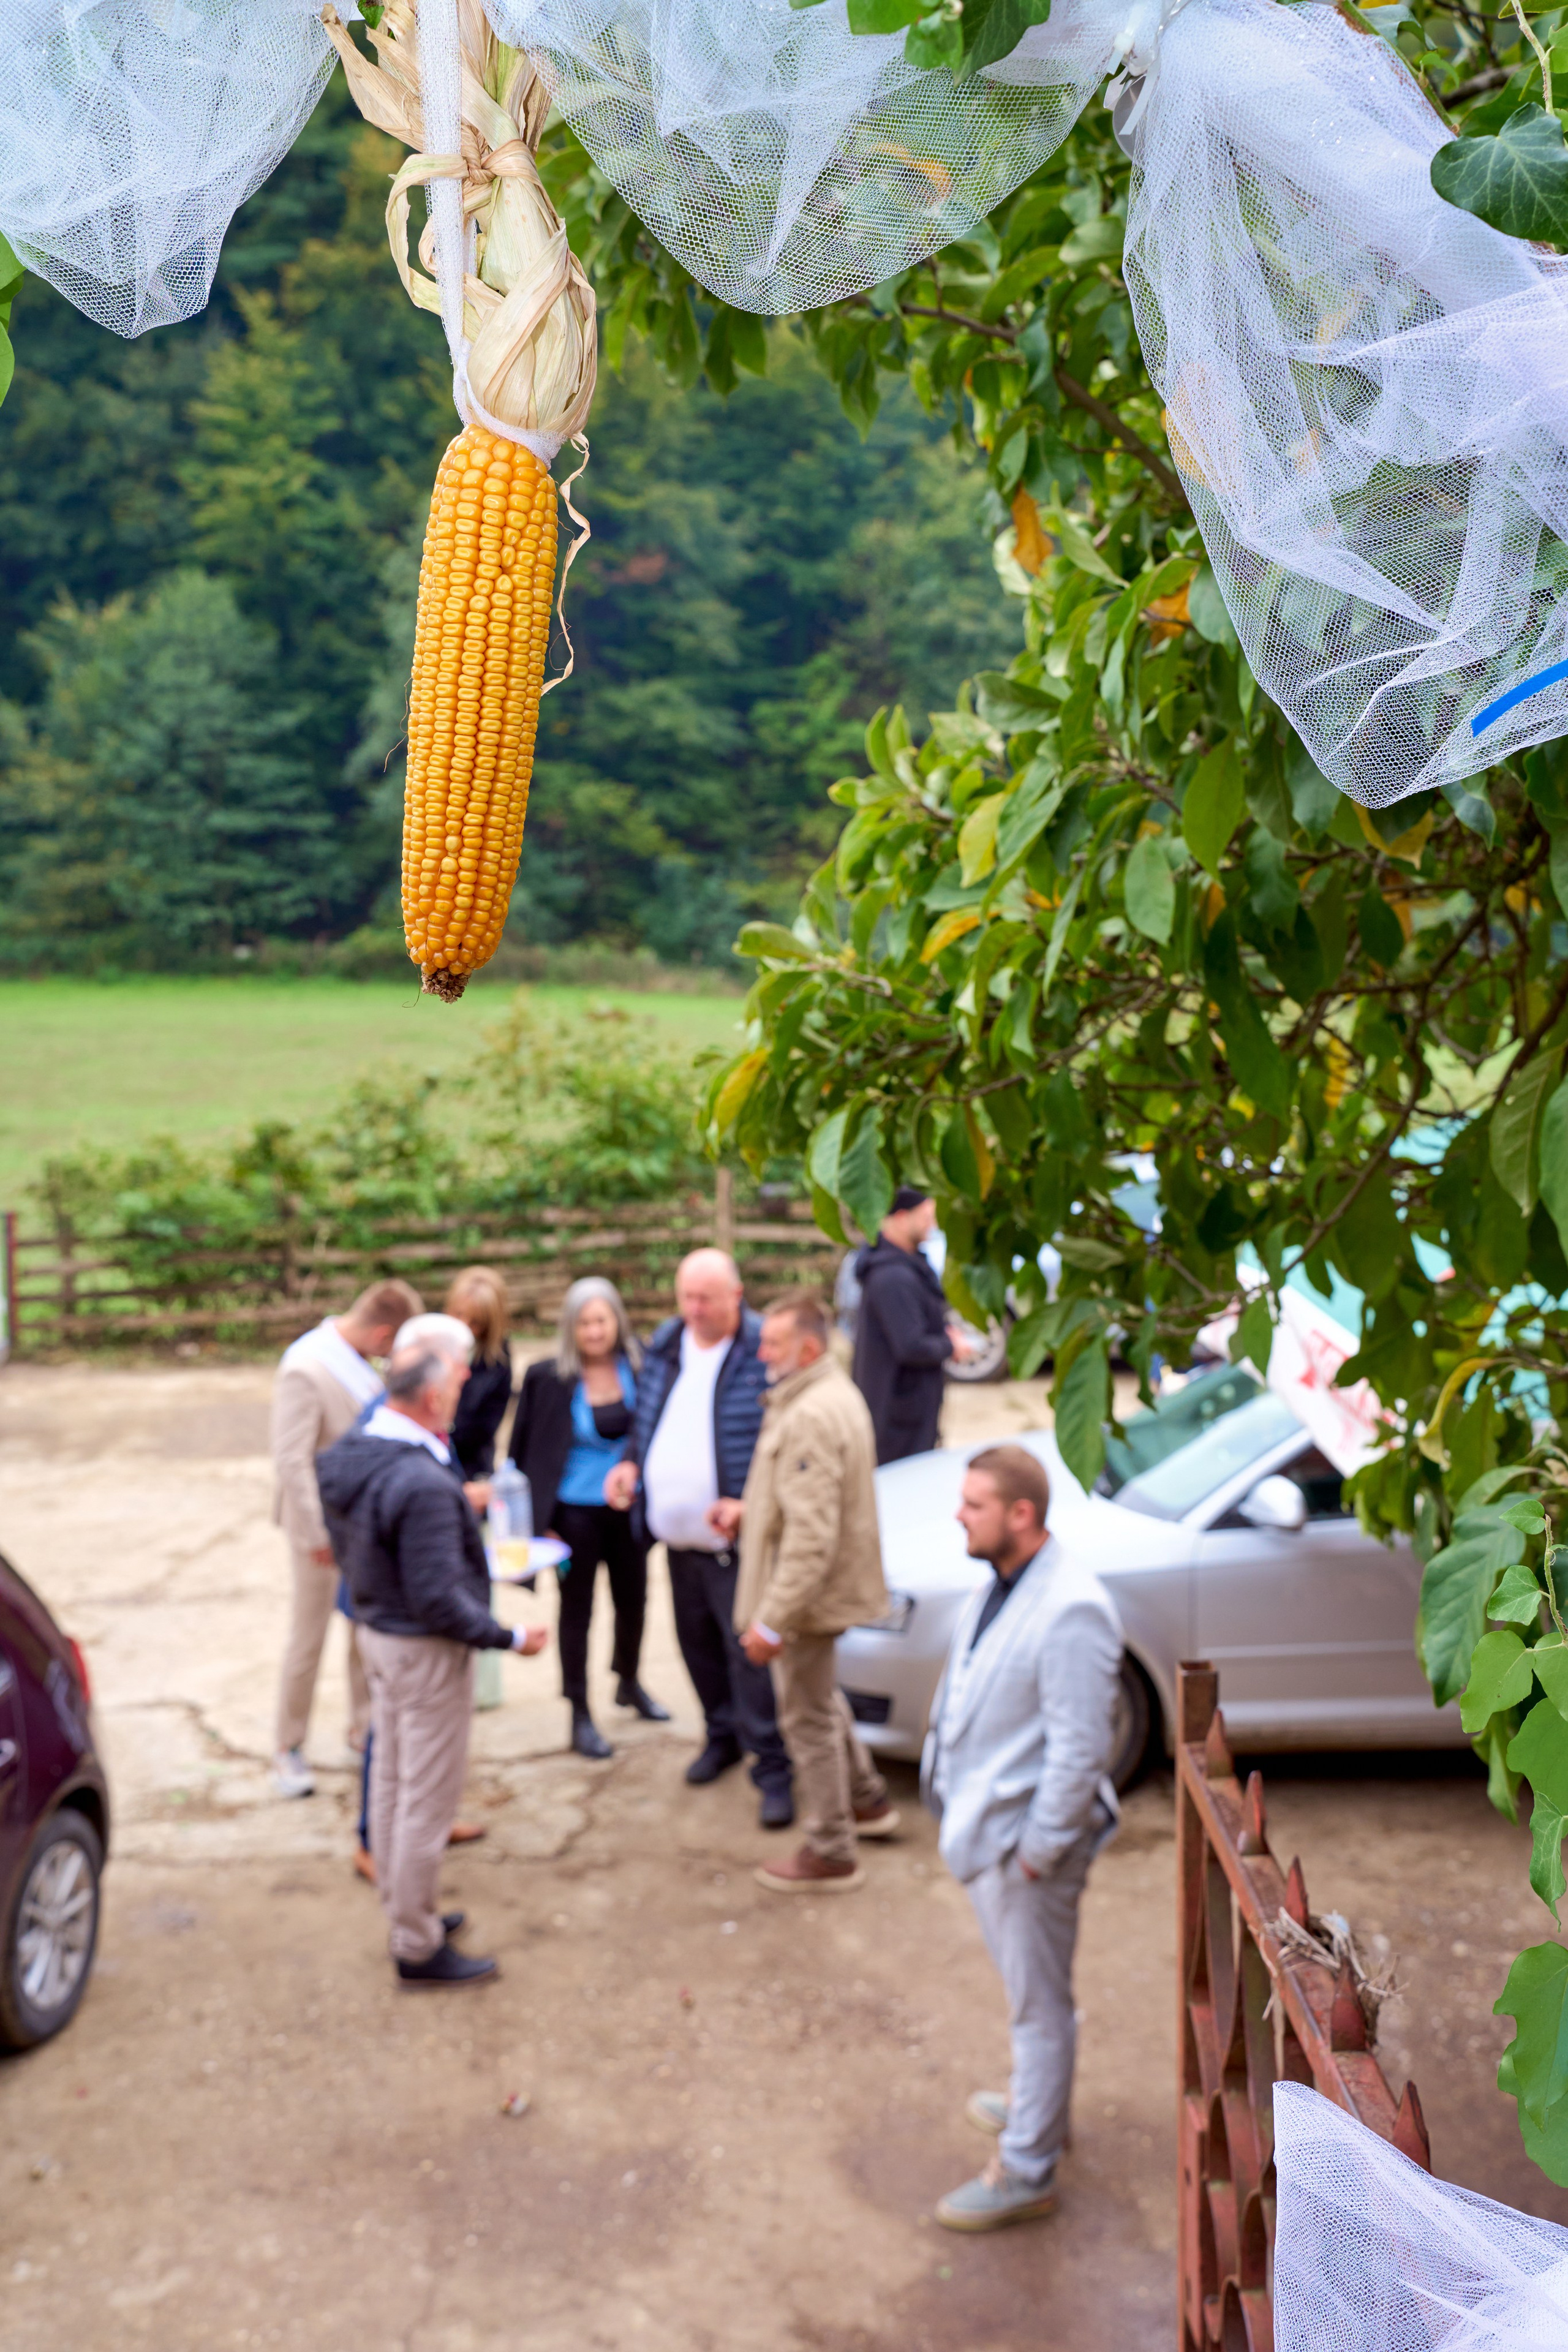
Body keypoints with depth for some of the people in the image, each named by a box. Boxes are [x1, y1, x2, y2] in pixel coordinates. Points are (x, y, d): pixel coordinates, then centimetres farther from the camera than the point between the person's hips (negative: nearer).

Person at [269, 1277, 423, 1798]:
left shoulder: (355, 1358, 0)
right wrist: (317, 1534, -21)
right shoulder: (305, 1368, -26)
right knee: (308, 1637, 8)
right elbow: (292, 1461, -24)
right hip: (325, 1523, -8)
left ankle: (364, 1730, 35)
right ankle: (288, 1750, 25)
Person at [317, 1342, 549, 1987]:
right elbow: (438, 1601, -28)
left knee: (391, 1781, 21)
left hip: (377, 1630, 9)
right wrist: (509, 1638, -16)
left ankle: (402, 1915, 38)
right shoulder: (424, 1486, -31)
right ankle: (418, 1947, 18)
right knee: (427, 1799, 4)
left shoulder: (345, 1456, -2)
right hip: (425, 1650, -9)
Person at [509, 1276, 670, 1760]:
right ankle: (580, 1715, 20)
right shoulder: (548, 1377, -11)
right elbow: (525, 1451, -6)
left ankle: (629, 1682, 43)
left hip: (628, 1506, 3)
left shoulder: (639, 1368, -4)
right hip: (575, 1510, -3)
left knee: (633, 1598, 17)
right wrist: (537, 1518, -8)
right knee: (577, 1608, 7)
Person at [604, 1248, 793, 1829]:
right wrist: (630, 1463, 3)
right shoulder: (664, 1347, 7)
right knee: (698, 1643, 18)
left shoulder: (762, 1354, -15)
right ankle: (723, 1735, 38)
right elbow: (646, 1419, 21)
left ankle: (773, 1768, 6)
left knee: (749, 1651, -5)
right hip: (677, 1536, 7)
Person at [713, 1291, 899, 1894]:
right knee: (821, 1699, 28)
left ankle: (830, 1855, 18)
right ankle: (867, 1801, 43)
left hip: (808, 1593, -10)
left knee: (808, 1720, 4)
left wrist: (772, 1620, -27)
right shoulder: (833, 1393, 7)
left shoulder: (810, 1417, -27)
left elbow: (811, 1535, -30)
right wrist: (748, 1510, 9)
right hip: (827, 1586, 11)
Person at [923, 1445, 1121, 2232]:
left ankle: (1026, 2172, 22)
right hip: (983, 1818, 9)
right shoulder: (1001, 1584, 1)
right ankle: (1035, 2100, 48)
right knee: (1022, 1984, 27)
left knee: (1038, 2003, 8)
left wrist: (1039, 1848, -19)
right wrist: (959, 1806, 13)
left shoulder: (1070, 1612, -28)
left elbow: (1079, 1747, -25)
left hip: (1025, 1833, -9)